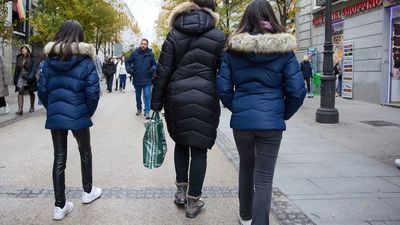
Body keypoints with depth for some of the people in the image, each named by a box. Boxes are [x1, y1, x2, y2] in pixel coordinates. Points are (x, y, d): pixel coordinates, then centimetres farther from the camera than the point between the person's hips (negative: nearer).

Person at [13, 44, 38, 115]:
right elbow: (17, 69, 9)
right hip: (21, 78, 3)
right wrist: (15, 78, 7)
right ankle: (20, 109, -15)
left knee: (31, 93, 11)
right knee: (20, 92, -10)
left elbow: (34, 69, -14)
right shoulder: (19, 58, 5)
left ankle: (32, 107, 26)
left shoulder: (32, 58, -9)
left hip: (29, 78, -3)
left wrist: (30, 77, -23)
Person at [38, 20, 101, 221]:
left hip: (55, 117, 3)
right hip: (78, 116, -3)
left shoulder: (49, 60, 3)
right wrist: (89, 112, 3)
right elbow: (93, 92, -13)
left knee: (59, 158, 9)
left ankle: (60, 206, 12)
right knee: (85, 152, 19)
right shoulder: (85, 61, -8)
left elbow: (42, 91, 3)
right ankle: (87, 191, 34)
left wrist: (52, 109, 15)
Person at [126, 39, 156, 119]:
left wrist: (153, 69, -12)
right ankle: (139, 109, 35)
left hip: (147, 79, -1)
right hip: (137, 79, 1)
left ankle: (147, 112, -2)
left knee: (147, 96, -6)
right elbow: (128, 62, 7)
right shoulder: (135, 53, -3)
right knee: (138, 95, 16)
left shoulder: (150, 54, -1)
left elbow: (154, 64, 8)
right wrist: (129, 69, -7)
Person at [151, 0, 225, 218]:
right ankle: (193, 201, 12)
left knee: (181, 143, 21)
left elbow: (162, 72, 0)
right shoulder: (218, 36, 1)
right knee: (199, 149, 6)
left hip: (177, 98, 2)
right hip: (205, 100, -1)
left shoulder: (174, 35, 3)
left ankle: (181, 190, 23)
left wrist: (156, 104, 5)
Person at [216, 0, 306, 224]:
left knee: (246, 166, 23)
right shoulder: (284, 49, -3)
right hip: (271, 121, -2)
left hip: (241, 119, 3)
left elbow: (223, 88, -2)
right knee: (264, 178, 3)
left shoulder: (233, 49, 0)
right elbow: (298, 90, -7)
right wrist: (284, 114, 9)